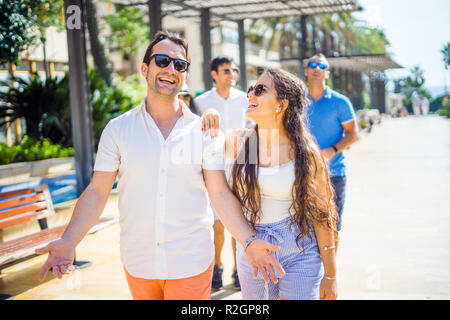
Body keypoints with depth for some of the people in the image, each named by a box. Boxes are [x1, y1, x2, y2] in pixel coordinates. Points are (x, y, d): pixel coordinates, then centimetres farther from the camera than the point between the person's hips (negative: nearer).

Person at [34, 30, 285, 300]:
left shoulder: (205, 131, -2)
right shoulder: (118, 129, -1)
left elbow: (220, 193, -2)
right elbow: (97, 191, -1)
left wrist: (249, 242, -15)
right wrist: (69, 242, -13)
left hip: (191, 262, -1)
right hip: (137, 262, 1)